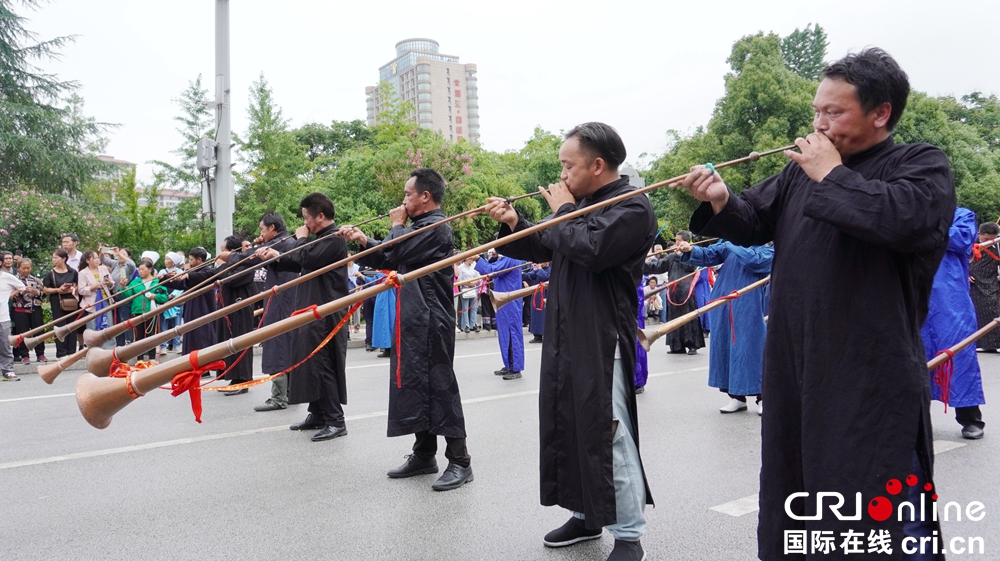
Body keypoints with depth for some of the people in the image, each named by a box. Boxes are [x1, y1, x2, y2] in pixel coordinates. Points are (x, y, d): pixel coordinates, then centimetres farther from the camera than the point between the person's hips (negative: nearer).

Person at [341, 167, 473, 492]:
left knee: (439, 386, -7)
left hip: (431, 322, -10)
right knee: (415, 386, 14)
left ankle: (459, 461, 1)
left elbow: (396, 254, -19)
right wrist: (363, 241, 5)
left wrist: (397, 226, -2)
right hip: (412, 321, 10)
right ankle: (424, 455, 24)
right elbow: (390, 260, 19)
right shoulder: (420, 226, 18)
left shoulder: (436, 227, -14)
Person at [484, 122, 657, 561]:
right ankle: (585, 515, 31)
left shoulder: (632, 207, -11)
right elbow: (547, 249, 23)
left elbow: (591, 249, -26)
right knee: (568, 426, 15)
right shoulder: (582, 203, 16)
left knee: (608, 435, -6)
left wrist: (563, 210, -10)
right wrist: (515, 224, 6)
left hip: (603, 340, -9)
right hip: (565, 337, 9)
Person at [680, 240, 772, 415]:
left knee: (751, 348, -2)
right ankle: (737, 396, 18)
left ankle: (762, 397, 11)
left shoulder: (769, 250, 0)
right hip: (724, 306, 5)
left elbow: (753, 260, -20)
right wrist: (691, 251, -11)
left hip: (748, 308, -5)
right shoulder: (732, 244, 13)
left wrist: (731, 244, -14)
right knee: (727, 348, 7)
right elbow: (709, 255, 7)